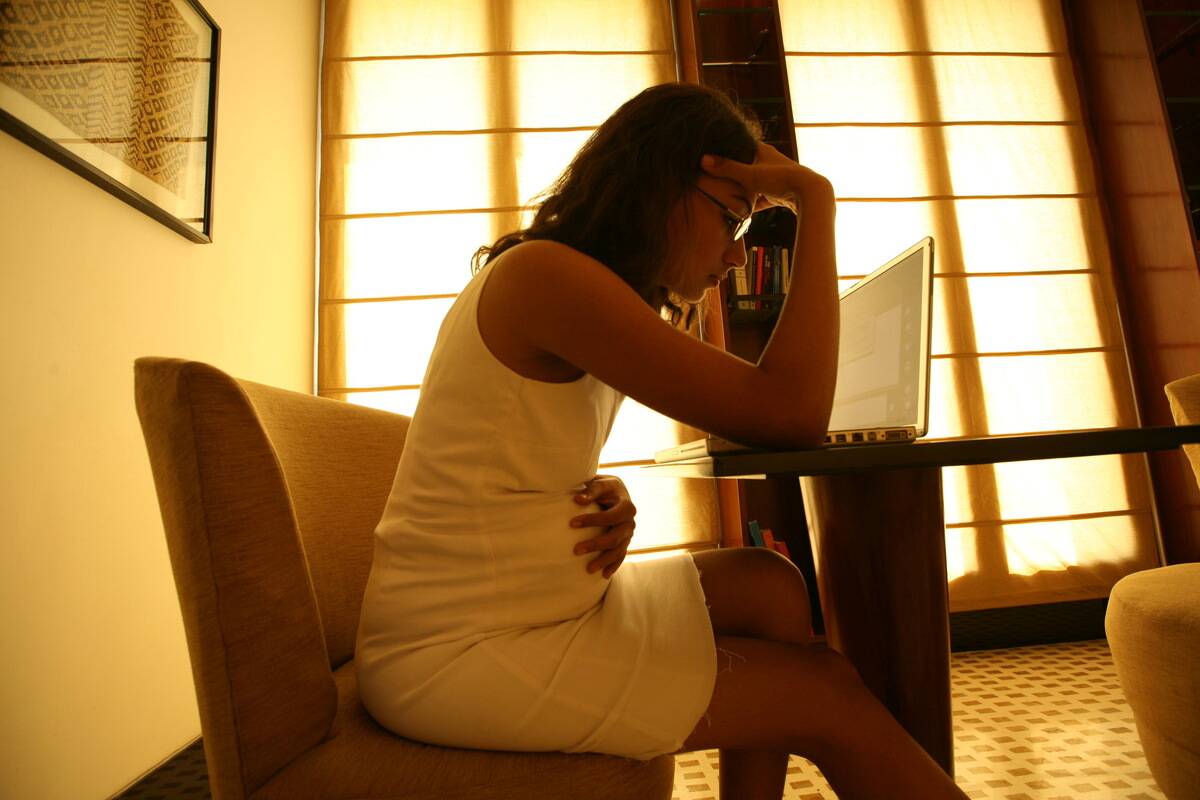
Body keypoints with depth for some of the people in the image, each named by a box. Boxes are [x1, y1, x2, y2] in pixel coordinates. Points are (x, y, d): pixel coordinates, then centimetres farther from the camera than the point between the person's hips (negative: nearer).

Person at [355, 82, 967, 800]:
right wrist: (816, 201, -14)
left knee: (770, 586, 10)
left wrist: (610, 500, -8)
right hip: (458, 654, -8)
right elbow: (792, 414, -23)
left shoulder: (581, 287, 8)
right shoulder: (543, 273, -21)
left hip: (521, 607, 9)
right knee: (827, 692, -5)